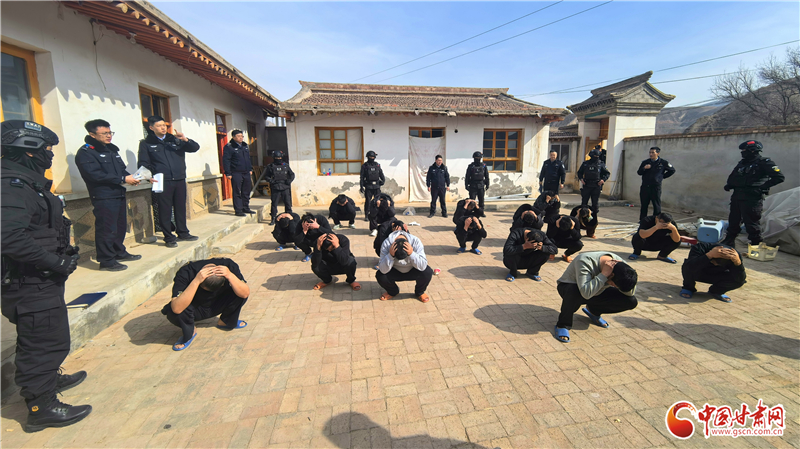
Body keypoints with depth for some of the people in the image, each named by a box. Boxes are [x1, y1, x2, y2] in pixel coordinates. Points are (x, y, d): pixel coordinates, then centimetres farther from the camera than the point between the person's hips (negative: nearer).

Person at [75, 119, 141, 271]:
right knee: (106, 229, -5)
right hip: (103, 197, -8)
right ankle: (106, 260, 4)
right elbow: (95, 175, -19)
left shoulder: (112, 149, 17)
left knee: (120, 226, 15)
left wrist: (130, 177, -3)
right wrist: (123, 179, -20)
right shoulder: (85, 152, -8)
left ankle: (120, 252, 29)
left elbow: (121, 169, 19)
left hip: (119, 195, 8)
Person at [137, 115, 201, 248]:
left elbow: (195, 148, 7)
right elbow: (144, 163, 1)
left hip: (179, 180, 3)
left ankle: (183, 233, 22)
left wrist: (185, 140, -11)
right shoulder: (146, 144, 5)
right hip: (162, 182, -3)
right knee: (165, 210, 0)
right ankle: (169, 237, 7)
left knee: (181, 208, 10)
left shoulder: (175, 140, 13)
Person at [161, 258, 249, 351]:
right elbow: (176, 308, -43)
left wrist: (230, 276, -44)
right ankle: (190, 332, -2)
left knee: (239, 292, -24)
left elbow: (245, 294, -30)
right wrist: (196, 281, -50)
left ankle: (225, 322, 3)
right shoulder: (185, 273, -32)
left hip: (216, 307, 2)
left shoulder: (228, 265, -26)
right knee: (173, 312, -34)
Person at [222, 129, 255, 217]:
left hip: (246, 173, 7)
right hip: (236, 173, -7)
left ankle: (246, 208, 23)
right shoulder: (229, 147, -6)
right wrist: (228, 173, -13)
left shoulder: (245, 146, 16)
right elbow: (226, 161, -9)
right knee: (237, 192, -3)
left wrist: (250, 169, 22)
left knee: (246, 191, 11)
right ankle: (238, 210, 2)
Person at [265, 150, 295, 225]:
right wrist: (270, 180, -6)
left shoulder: (286, 166, 12)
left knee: (288, 203, 4)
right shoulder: (270, 166, 8)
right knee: (274, 203, 0)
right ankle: (273, 219, 8)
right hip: (275, 188, -1)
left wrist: (289, 180, -1)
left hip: (285, 188, 1)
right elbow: (266, 176, 14)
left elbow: (292, 174, 17)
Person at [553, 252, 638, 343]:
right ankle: (563, 325, -18)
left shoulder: (619, 263, -18)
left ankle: (593, 311, 12)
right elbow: (586, 293, -49)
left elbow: (630, 293, -10)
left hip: (596, 293, 6)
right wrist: (604, 275, -45)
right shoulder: (585, 262, -38)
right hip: (569, 287, -6)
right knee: (574, 291, -43)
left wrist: (633, 278, -29)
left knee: (631, 302, -12)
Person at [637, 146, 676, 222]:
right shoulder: (645, 162, 7)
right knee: (644, 205, 7)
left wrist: (663, 176, 7)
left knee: (657, 206, 0)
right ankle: (642, 221, 15)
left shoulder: (663, 163, 0)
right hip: (645, 187, 3)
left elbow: (672, 170, 13)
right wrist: (644, 168, -11)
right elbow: (639, 172, 8)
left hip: (656, 187, -2)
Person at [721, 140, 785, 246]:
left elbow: (779, 177, -9)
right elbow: (732, 177, 28)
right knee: (733, 221, 13)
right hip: (737, 196, 7)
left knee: (752, 223, -4)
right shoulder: (742, 163, 17)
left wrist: (762, 187, -15)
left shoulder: (764, 162, -5)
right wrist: (729, 185, 9)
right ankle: (729, 242, 23)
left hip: (752, 198, -7)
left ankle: (756, 245, 7)